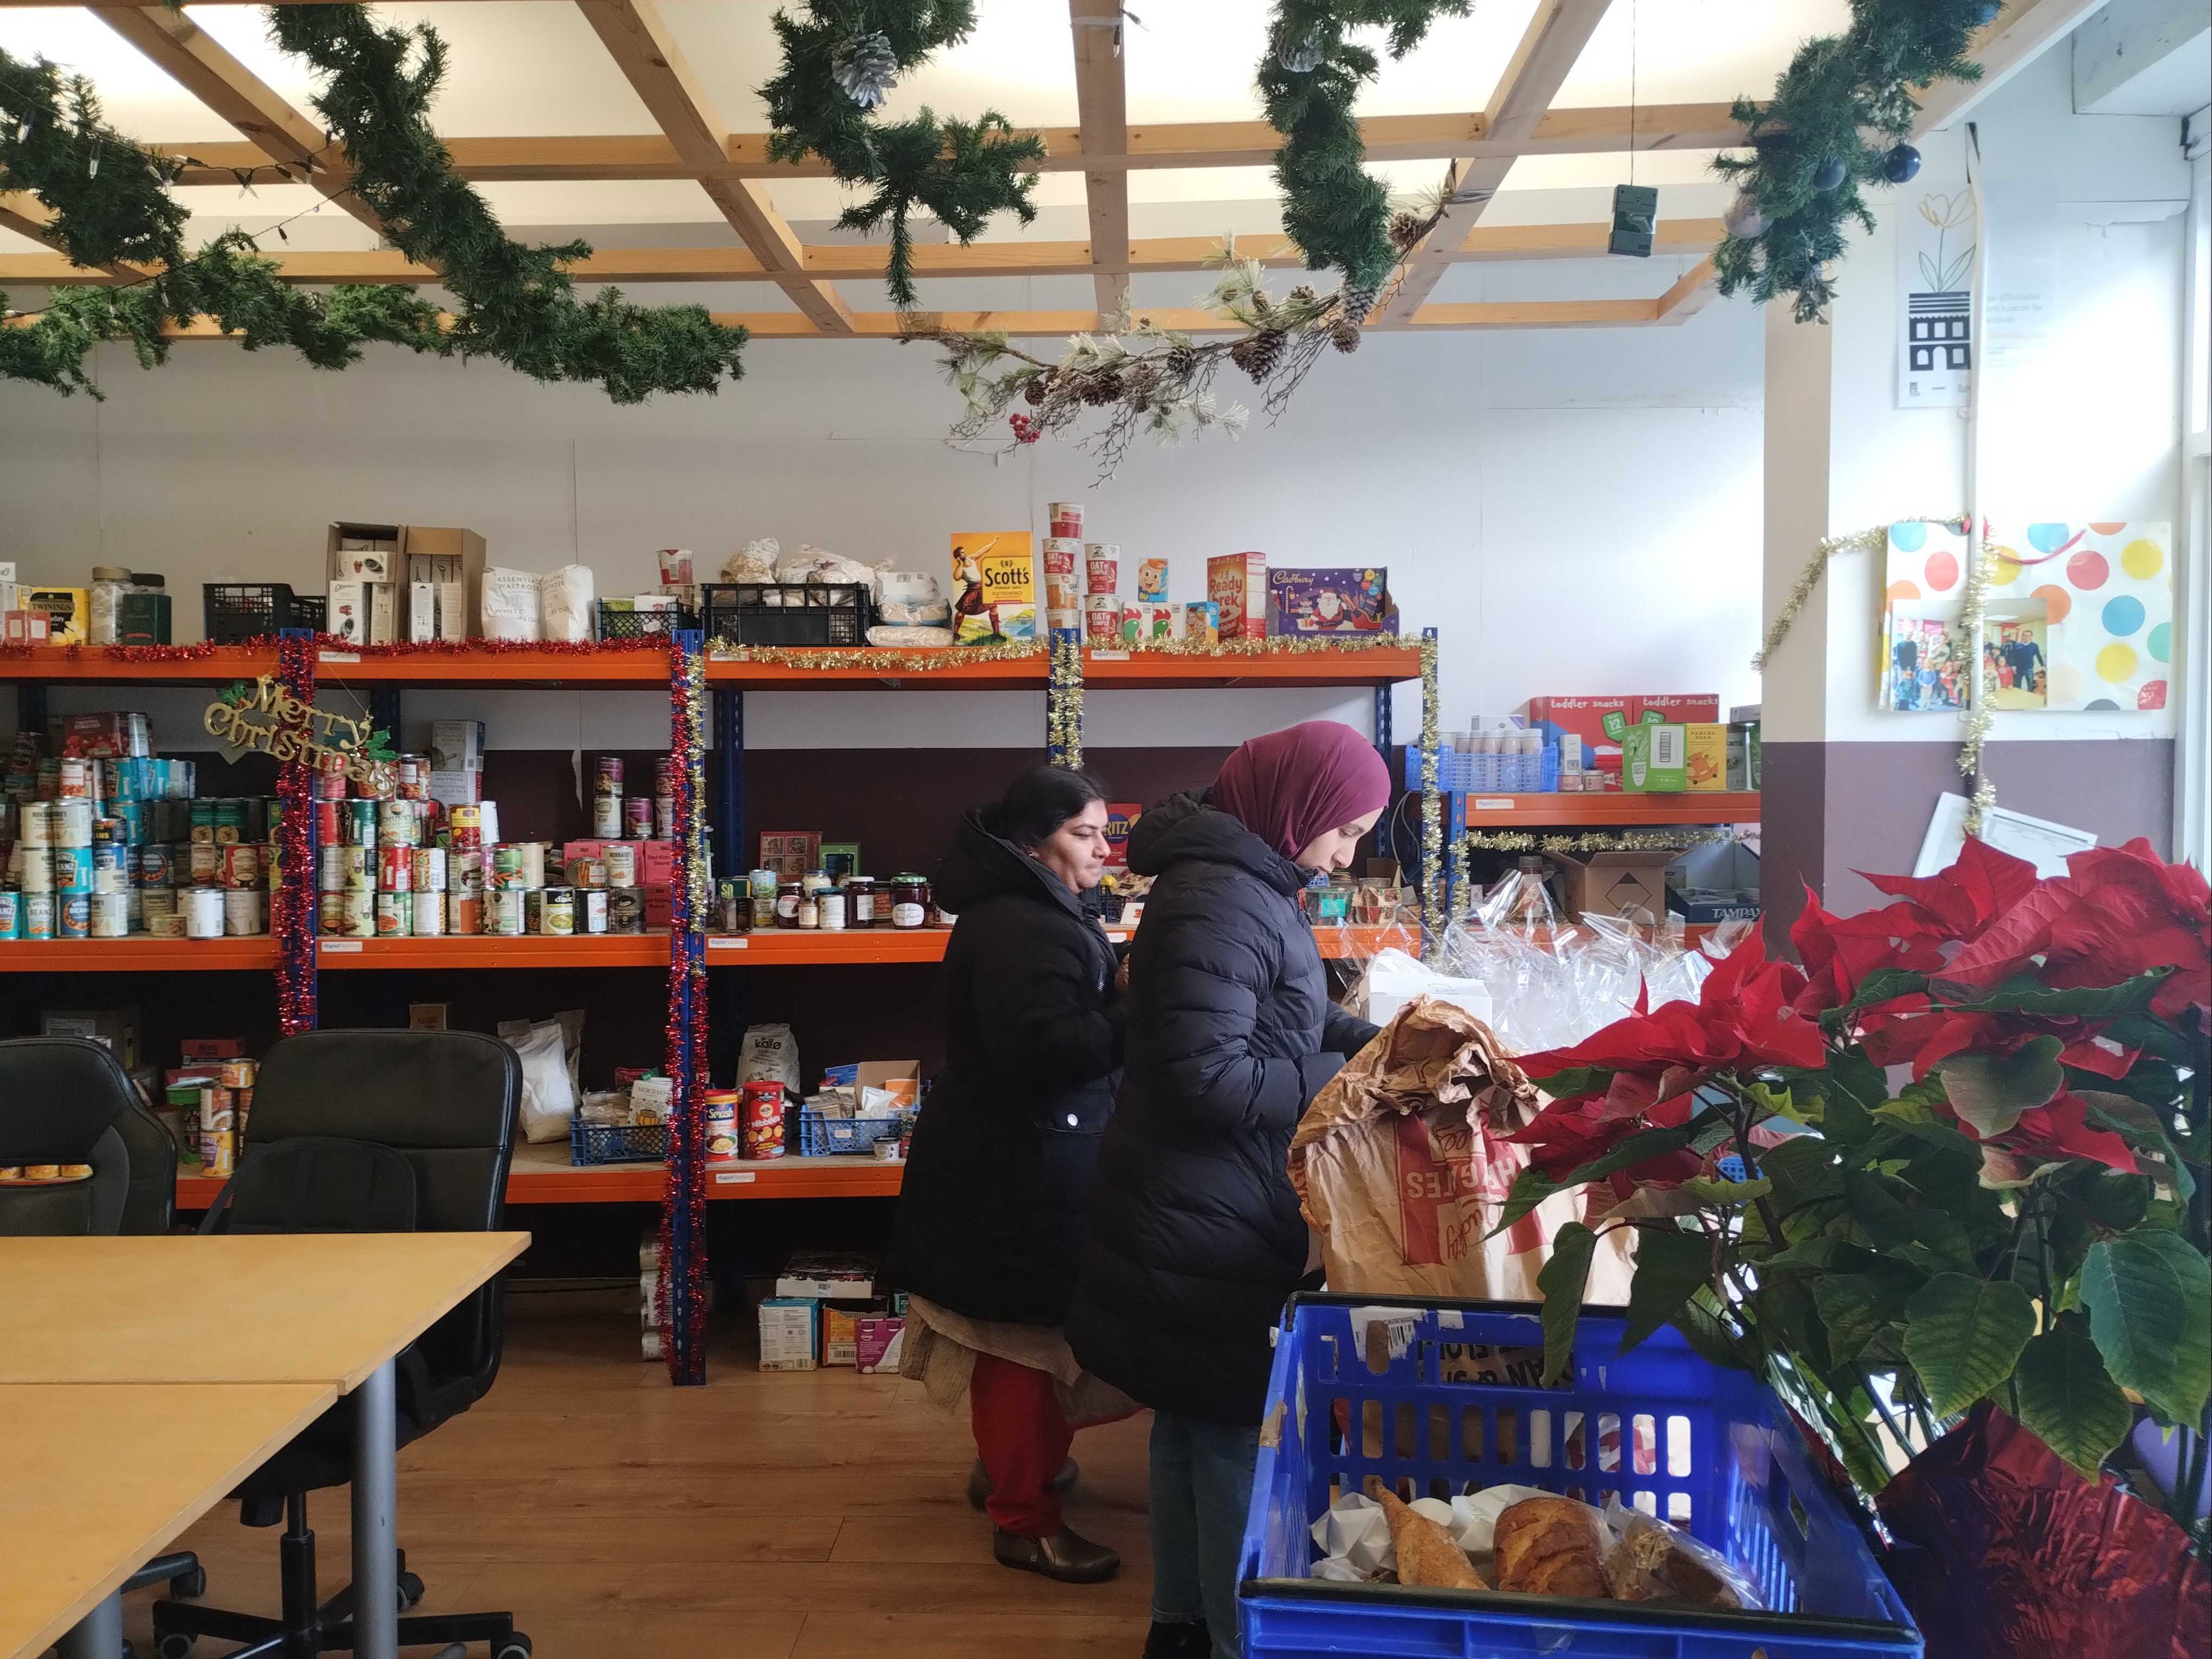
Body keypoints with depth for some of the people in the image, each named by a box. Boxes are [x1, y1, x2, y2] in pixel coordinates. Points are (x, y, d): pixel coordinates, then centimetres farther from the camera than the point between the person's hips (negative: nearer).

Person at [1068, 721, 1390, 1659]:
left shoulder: (1247, 885, 9)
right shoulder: (1218, 900, -24)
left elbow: (1272, 1019, 19)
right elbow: (1207, 1078, -28)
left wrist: (1375, 1043, 3)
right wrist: (1353, 1081, -19)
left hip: (1202, 1217, 10)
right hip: (1208, 1229, -10)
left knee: (1194, 1428, 21)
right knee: (1236, 1442, 4)